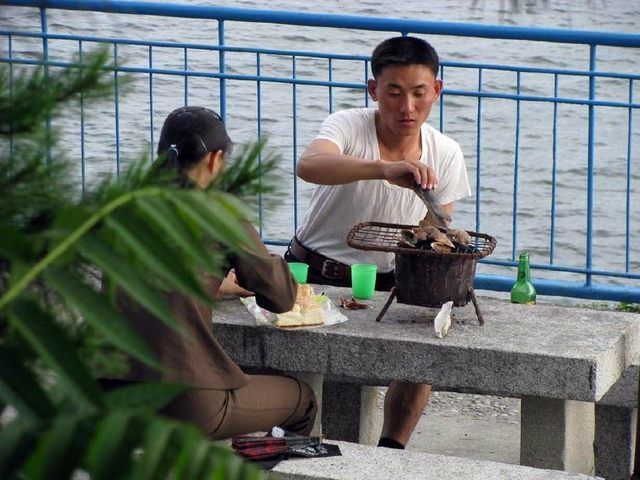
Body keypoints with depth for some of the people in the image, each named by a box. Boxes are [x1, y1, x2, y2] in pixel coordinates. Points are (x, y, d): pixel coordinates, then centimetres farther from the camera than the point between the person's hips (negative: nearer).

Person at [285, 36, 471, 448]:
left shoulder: (445, 155, -4)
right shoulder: (348, 126, -18)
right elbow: (308, 166, -43)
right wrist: (385, 169, -59)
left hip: (385, 282, 3)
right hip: (315, 272, -3)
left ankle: (392, 448, 1)